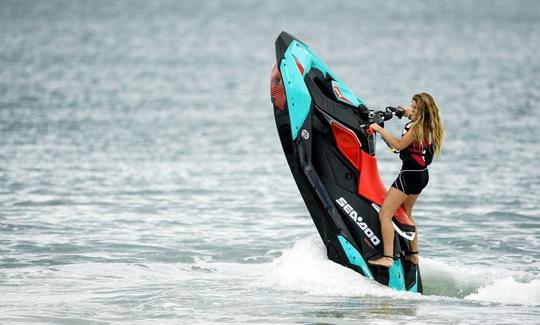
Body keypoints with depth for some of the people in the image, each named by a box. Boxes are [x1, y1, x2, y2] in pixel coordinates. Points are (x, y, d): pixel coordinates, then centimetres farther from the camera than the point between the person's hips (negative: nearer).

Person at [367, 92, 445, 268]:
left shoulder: (417, 127, -20)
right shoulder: (430, 126, 8)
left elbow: (399, 145, -21)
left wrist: (380, 130, -17)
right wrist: (410, 116, 40)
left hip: (410, 173, -10)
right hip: (422, 174, 10)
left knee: (384, 214, -10)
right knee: (406, 214, 28)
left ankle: (387, 257, -18)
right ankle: (413, 254, 35)